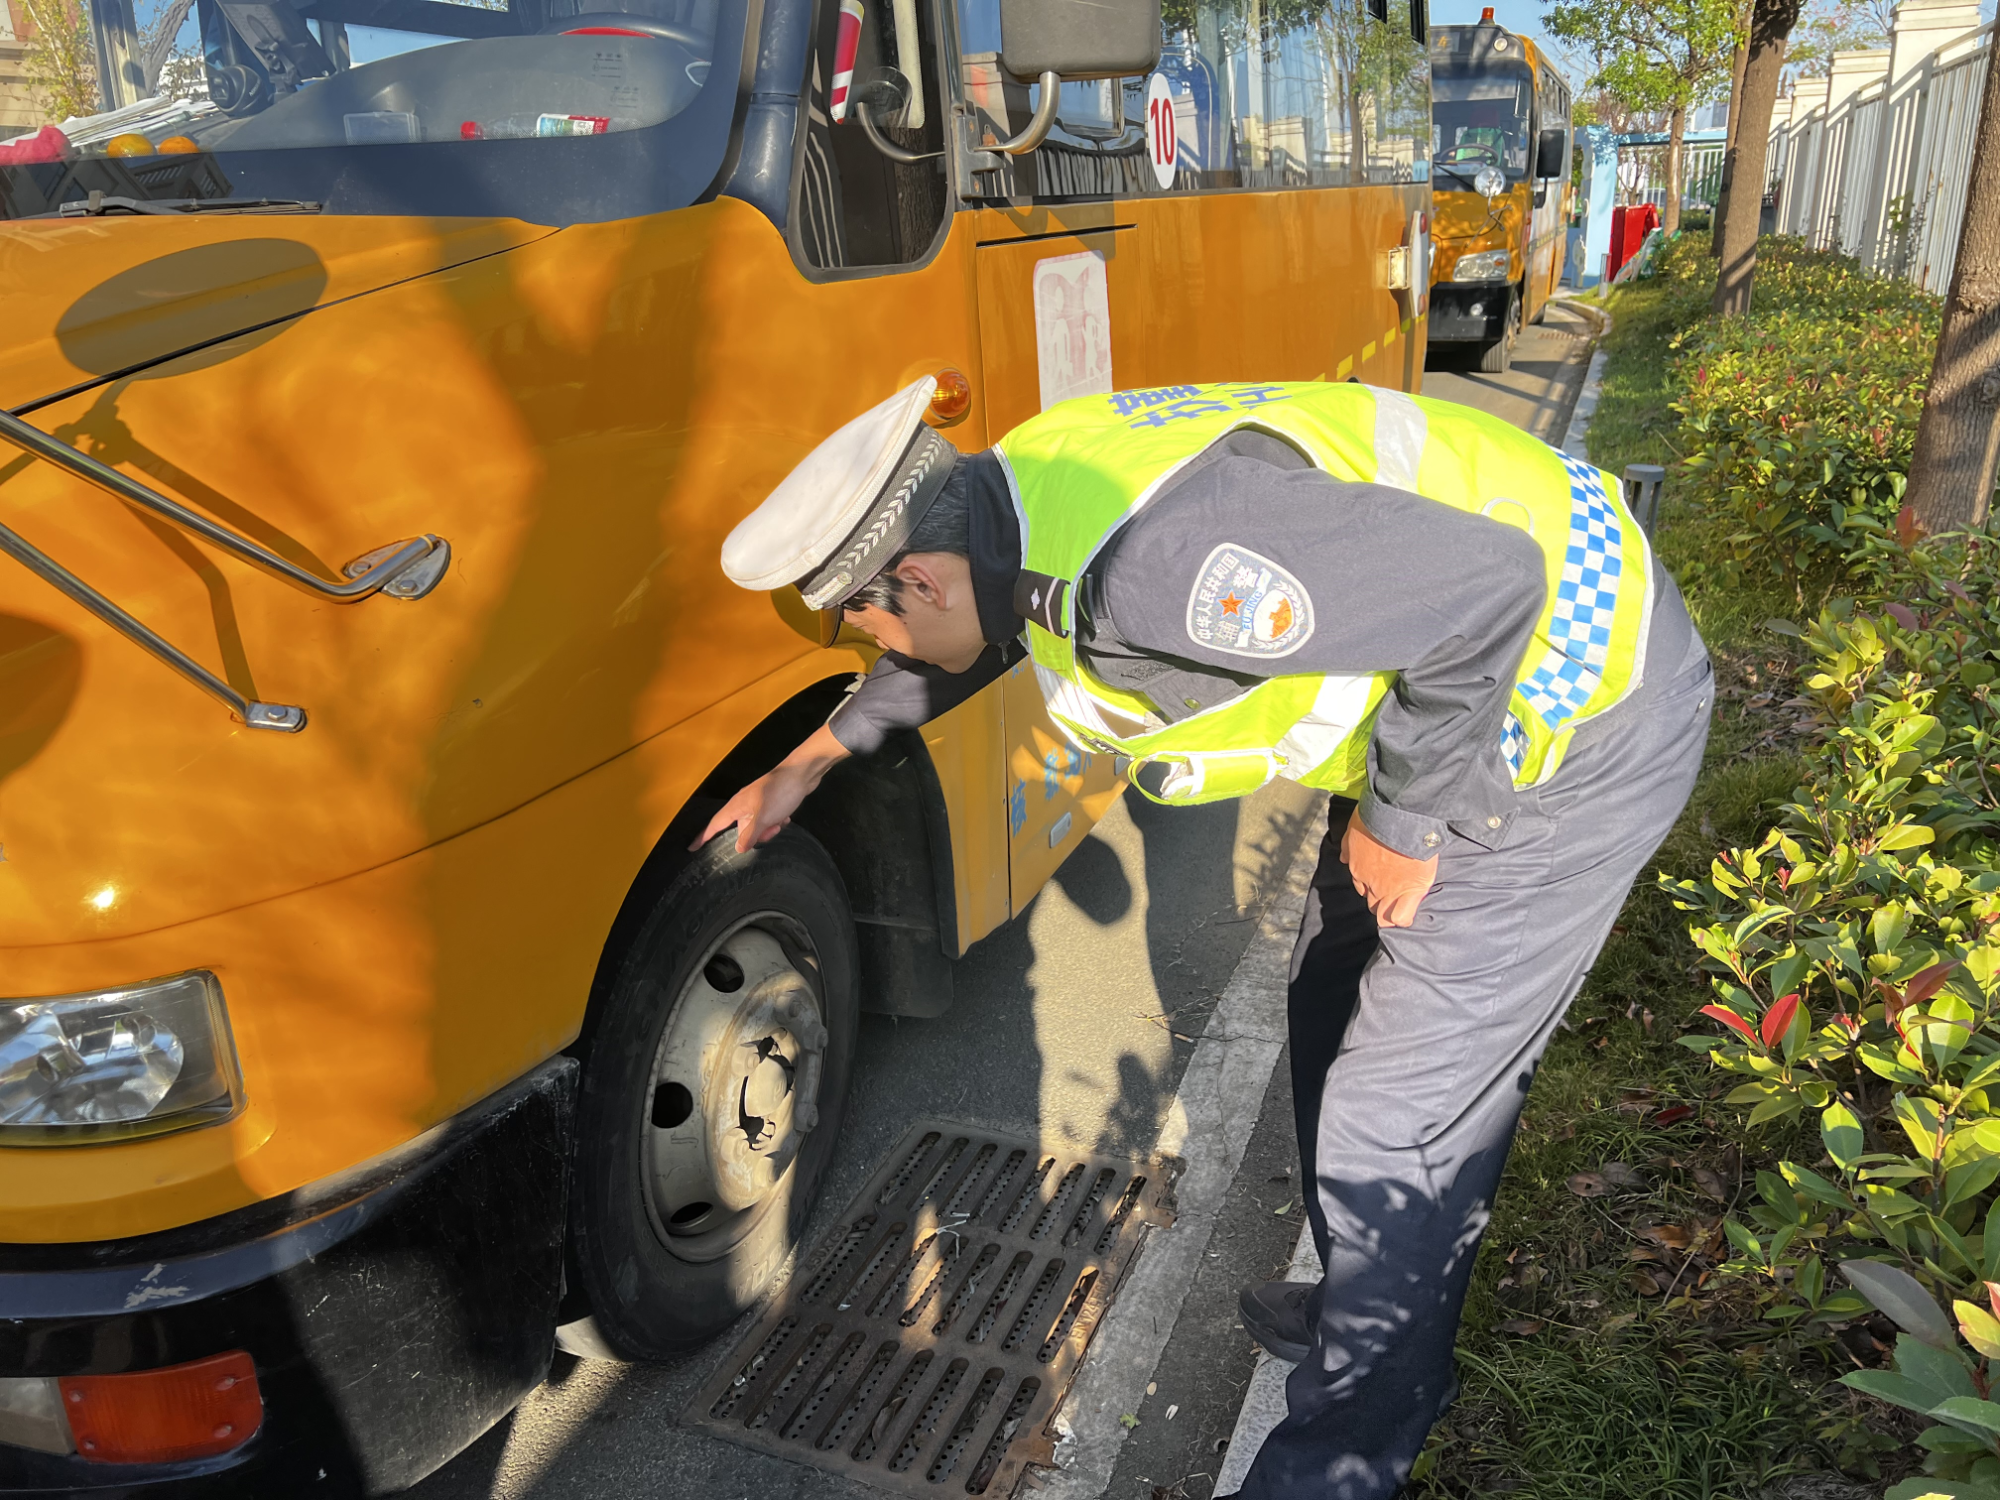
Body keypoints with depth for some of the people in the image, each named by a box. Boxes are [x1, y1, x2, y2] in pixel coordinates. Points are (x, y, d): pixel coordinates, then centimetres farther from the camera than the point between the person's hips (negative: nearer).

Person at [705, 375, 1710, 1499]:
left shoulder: (1149, 558, -37)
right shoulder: (1020, 492, -4)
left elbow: (1487, 585, -35)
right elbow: (981, 632, 18)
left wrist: (1402, 820, -21)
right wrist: (817, 754, 20)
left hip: (1581, 724, -10)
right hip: (1465, 688, 10)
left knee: (1392, 1117, -2)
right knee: (1340, 1014, 22)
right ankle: (1379, 1306, 46)